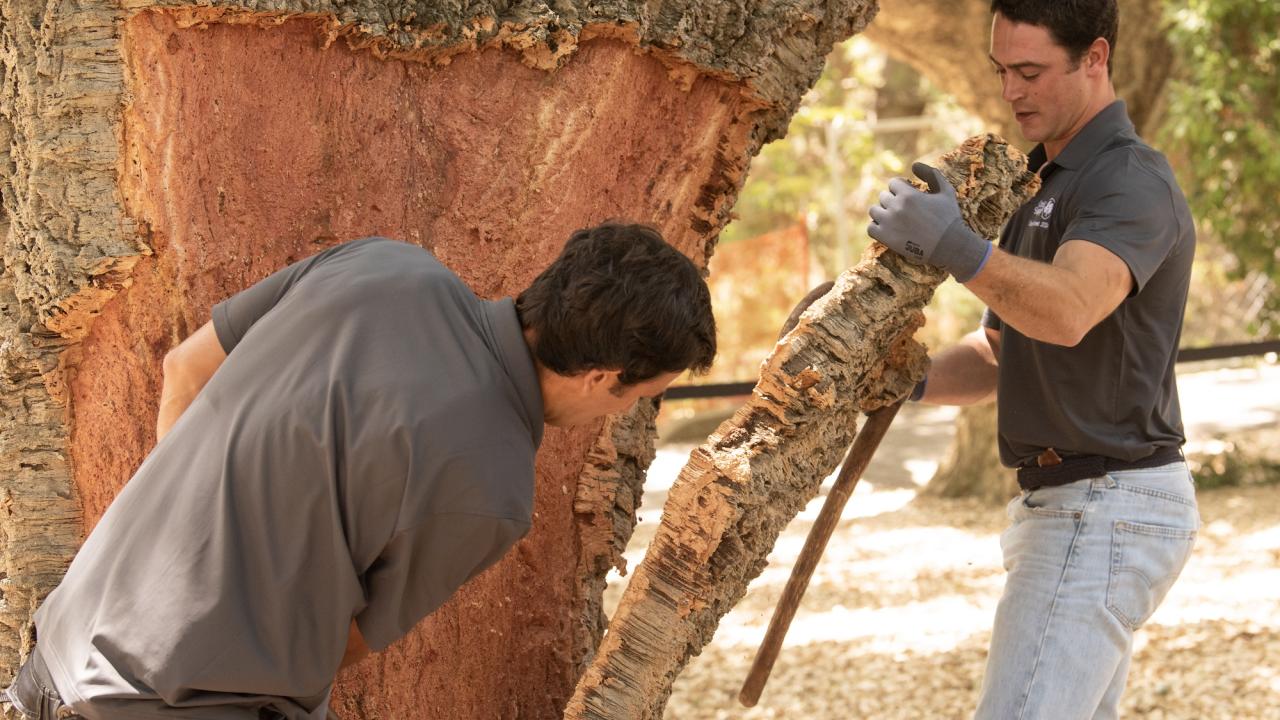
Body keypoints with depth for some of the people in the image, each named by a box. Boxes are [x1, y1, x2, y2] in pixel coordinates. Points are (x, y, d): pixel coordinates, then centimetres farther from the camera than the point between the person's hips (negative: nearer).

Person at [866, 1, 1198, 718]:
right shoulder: (1047, 186, 18)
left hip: (1105, 514, -11)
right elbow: (999, 354, 18)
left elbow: (1067, 313, -36)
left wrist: (959, 250, -53)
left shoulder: (1133, 183, -16)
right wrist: (913, 383, -2)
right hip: (1072, 503, 11)